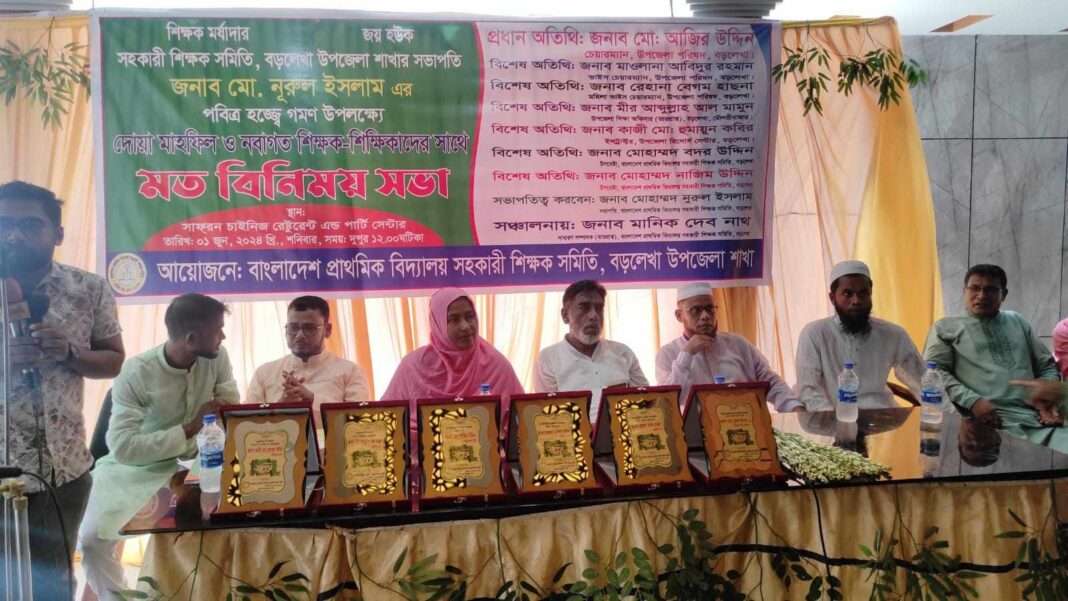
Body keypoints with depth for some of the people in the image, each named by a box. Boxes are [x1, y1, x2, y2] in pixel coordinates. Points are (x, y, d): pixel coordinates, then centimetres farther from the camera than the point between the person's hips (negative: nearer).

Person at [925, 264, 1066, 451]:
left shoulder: (1017, 322, 27)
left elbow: (1047, 366, 27)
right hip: (991, 419, -4)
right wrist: (971, 401, -13)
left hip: (1037, 418, 4)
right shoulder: (946, 327, 14)